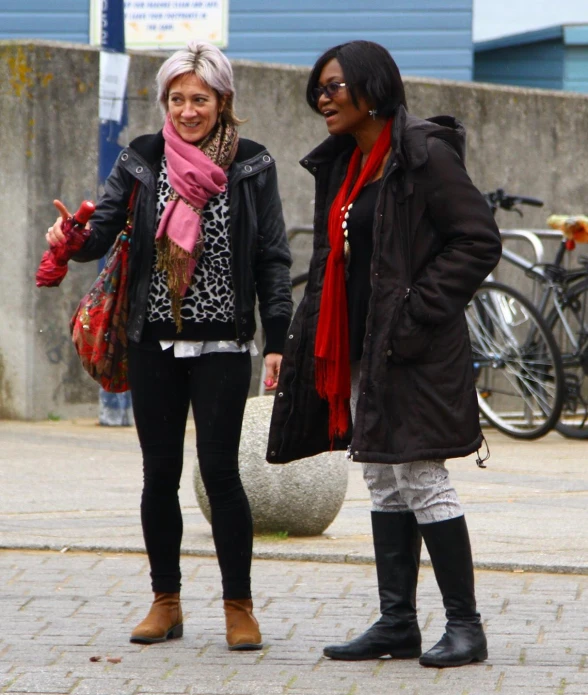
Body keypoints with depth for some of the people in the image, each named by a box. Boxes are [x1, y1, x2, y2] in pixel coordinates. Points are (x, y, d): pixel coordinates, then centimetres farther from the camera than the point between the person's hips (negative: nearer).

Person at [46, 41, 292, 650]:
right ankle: (165, 602, 17)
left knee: (219, 469, -8)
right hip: (154, 343, 2)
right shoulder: (141, 161, 5)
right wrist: (70, 238, -26)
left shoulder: (251, 166, 1)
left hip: (222, 343, -2)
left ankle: (239, 606, 3)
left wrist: (277, 341, -3)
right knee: (160, 472, 6)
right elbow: (101, 232, -2)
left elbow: (272, 258, 2)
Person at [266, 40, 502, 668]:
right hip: (360, 350, 9)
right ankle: (397, 623, 15)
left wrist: (417, 311, -17)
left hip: (412, 352, -9)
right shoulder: (341, 165, 14)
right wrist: (314, 344, 13)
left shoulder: (425, 155, -12)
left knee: (421, 480, -7)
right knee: (383, 484, 10)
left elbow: (480, 241, -15)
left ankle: (464, 625, 1)